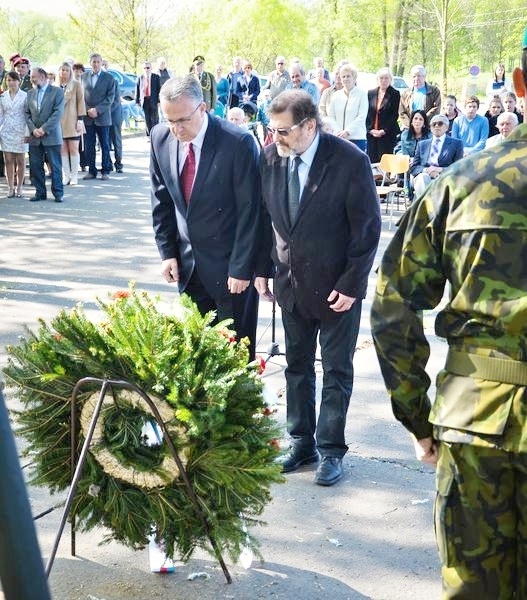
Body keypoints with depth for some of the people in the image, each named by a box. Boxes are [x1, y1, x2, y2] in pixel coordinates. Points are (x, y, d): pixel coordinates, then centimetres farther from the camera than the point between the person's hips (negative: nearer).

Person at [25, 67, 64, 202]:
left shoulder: (57, 91, -2)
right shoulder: (30, 93, 13)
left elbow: (58, 113, -10)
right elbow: (27, 113, 11)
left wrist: (44, 129, -15)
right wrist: (33, 129, -6)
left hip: (51, 136, -5)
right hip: (34, 137, 5)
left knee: (55, 166, -1)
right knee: (35, 166, 4)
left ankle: (58, 193, 7)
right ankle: (40, 192, 13)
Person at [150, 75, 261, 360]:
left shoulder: (238, 143, -19)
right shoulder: (161, 138, -3)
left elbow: (249, 211, -15)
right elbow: (162, 200, 8)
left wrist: (241, 268, -14)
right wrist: (167, 252, 3)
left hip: (230, 264, -5)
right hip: (187, 264, 5)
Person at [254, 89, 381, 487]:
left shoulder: (350, 161, -18)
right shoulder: (271, 157, -4)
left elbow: (368, 227, -13)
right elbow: (266, 217, 7)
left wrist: (350, 285, -14)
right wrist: (263, 269, 4)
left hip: (336, 286, -4)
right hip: (290, 281, 5)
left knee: (336, 371, 7)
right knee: (297, 366, 15)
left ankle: (331, 450, 19)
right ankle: (302, 442, 28)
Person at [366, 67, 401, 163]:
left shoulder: (395, 94, 2)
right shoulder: (370, 93, 11)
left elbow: (395, 115, -3)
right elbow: (366, 114, 9)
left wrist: (384, 131, -10)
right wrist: (370, 129, -4)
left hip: (387, 134, -3)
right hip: (371, 134, 3)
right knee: (372, 161, 2)